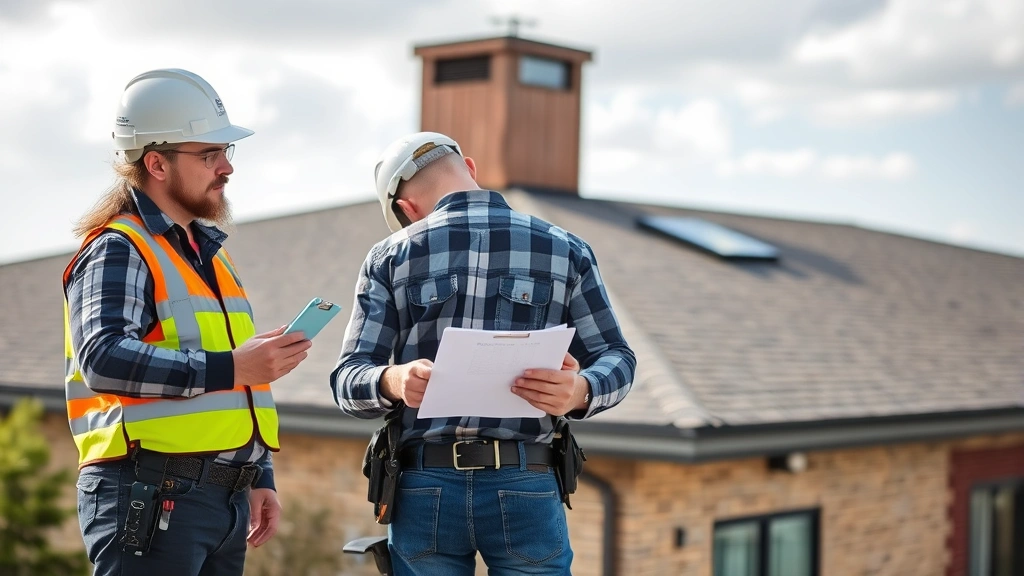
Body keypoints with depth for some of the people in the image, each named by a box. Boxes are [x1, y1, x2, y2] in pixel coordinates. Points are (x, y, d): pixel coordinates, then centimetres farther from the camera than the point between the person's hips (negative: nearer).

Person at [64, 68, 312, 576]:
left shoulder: (210, 253, 21)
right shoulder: (118, 251, -7)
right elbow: (103, 358, -25)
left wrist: (260, 478, 21)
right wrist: (228, 367, -29)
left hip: (225, 497, 9)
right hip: (151, 496, -9)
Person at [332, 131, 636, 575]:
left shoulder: (389, 257, 8)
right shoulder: (565, 250, 9)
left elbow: (348, 382, 1)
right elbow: (615, 358, 6)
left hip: (423, 488, 1)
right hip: (526, 488, 0)